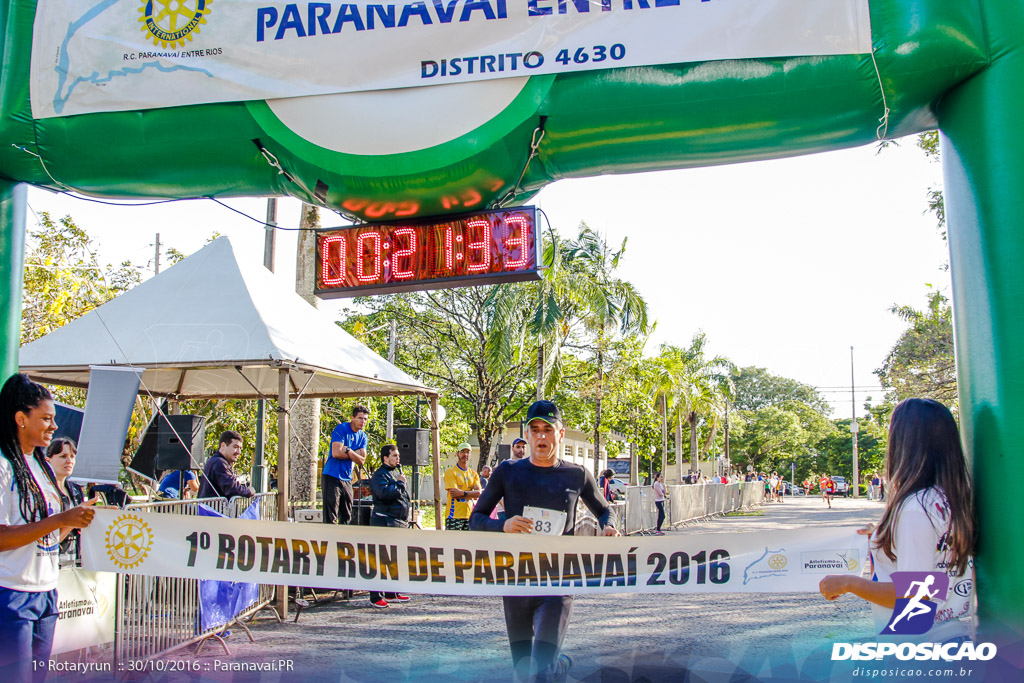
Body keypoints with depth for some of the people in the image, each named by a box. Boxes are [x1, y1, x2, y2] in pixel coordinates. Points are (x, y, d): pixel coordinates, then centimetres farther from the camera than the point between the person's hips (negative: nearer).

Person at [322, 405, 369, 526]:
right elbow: (336, 453, -19)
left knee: (346, 517, 11)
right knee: (330, 517, -8)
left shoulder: (363, 437, 10)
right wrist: (355, 454, -7)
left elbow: (361, 460, 0)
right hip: (332, 476, -7)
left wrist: (348, 451, -15)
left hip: (347, 479, 7)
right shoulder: (341, 429, -8)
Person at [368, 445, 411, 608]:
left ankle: (392, 593, 22)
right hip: (385, 522, -9)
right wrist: (400, 483, -13)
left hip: (400, 522, 10)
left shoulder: (396, 473, 20)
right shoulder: (380, 475, -9)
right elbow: (385, 493, -27)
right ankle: (376, 597, -7)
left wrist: (405, 517, 23)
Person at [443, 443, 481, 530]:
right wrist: (471, 494, -7)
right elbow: (454, 493, -13)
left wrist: (463, 493, -14)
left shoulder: (474, 474, 15)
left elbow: (478, 493, -1)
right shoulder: (451, 471, -2)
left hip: (469, 515, 6)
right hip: (454, 516, -6)